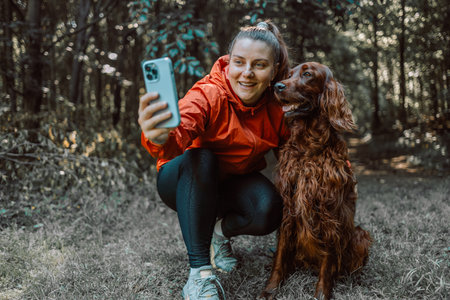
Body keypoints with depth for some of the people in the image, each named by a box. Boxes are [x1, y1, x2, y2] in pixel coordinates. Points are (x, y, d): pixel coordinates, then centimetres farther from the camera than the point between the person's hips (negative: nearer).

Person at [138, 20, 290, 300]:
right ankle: (200, 272, -31)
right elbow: (180, 135, -48)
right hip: (188, 181, -3)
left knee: (269, 210, -28)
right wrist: (160, 139, -71)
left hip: (236, 182, 3)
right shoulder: (209, 94, -28)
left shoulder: (279, 107, -14)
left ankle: (221, 231, 7)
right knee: (199, 157, -37)